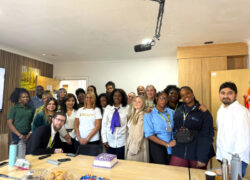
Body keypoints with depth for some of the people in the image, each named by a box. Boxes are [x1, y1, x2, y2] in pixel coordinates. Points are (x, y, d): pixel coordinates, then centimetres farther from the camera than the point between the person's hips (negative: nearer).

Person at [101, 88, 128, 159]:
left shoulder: (126, 109, -3)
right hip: (110, 141, 1)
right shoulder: (108, 108, 0)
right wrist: (104, 139, -1)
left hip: (121, 141, -1)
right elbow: (104, 124, 1)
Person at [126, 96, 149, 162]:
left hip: (137, 145, -8)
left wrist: (134, 148, -15)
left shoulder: (141, 115, -16)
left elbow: (139, 133, -18)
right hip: (130, 144, 8)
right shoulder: (134, 114, 12)